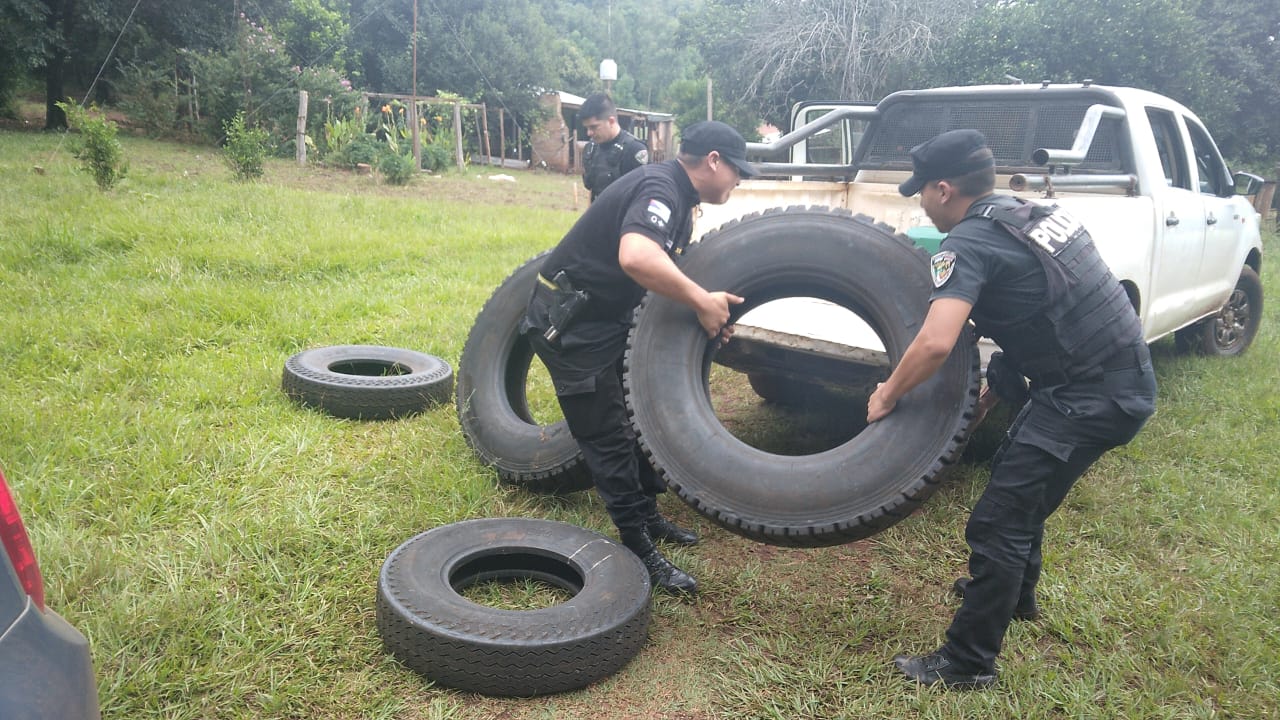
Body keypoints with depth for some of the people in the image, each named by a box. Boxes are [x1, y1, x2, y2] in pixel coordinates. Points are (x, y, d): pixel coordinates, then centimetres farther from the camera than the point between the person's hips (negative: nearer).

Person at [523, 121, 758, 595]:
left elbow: (669, 273, 15)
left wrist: (711, 309, -3)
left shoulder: (679, 200, 10)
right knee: (608, 438, -4)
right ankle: (640, 551, 5)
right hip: (568, 324, -10)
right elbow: (636, 257, -42)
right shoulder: (659, 189, -22)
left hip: (608, 318, 10)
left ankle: (647, 516, 31)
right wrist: (703, 302, -31)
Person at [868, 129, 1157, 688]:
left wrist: (886, 396, -13)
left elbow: (935, 343, -30)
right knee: (1019, 482, 27)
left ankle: (967, 664, 10)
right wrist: (1002, 381, 24)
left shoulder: (968, 244, -16)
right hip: (1122, 376, 10)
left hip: (1090, 396, -10)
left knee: (998, 521, -2)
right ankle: (1014, 595, 48)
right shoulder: (1032, 215, 12)